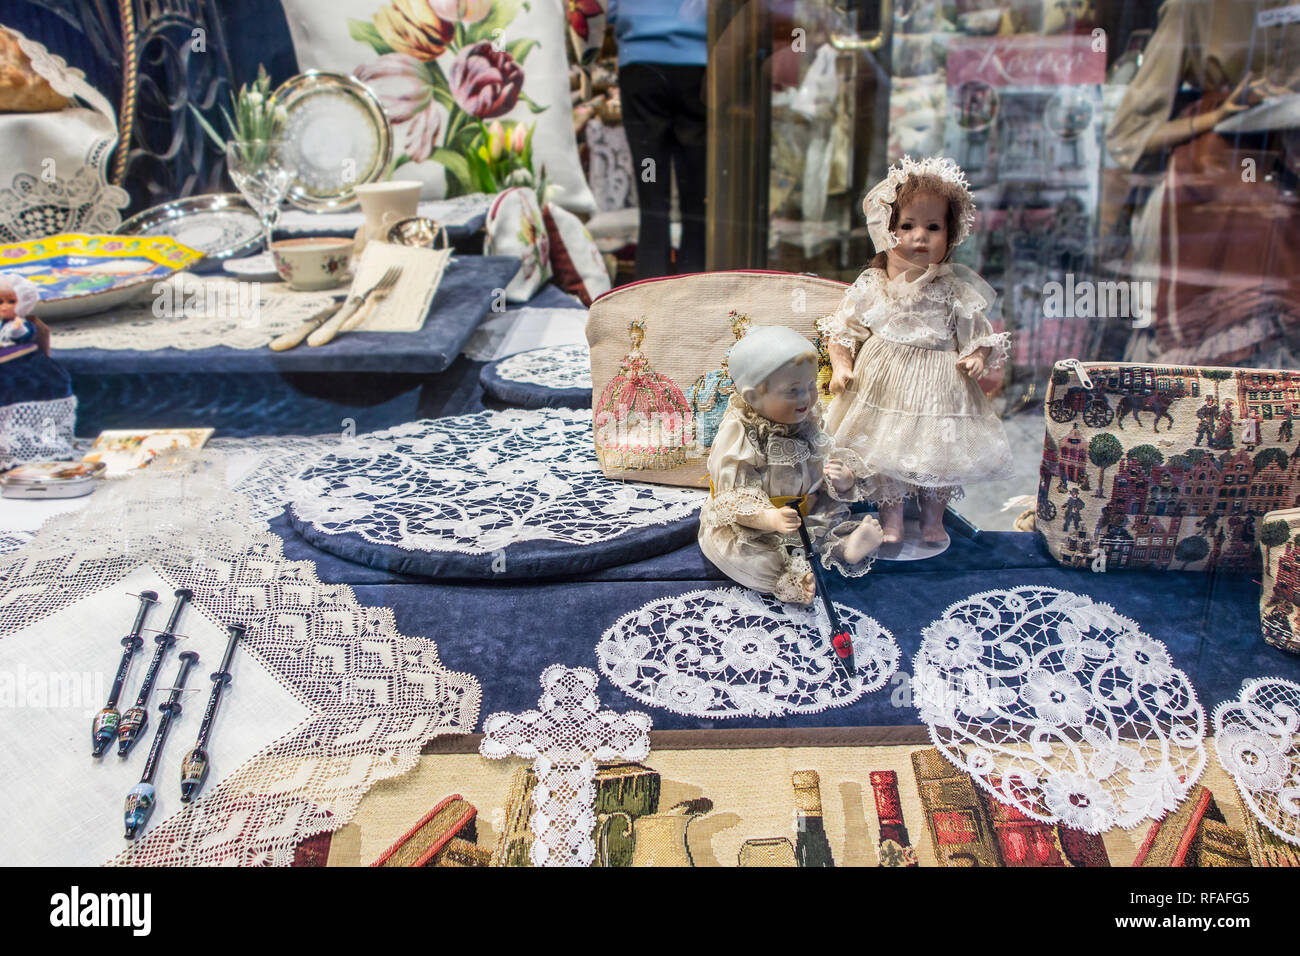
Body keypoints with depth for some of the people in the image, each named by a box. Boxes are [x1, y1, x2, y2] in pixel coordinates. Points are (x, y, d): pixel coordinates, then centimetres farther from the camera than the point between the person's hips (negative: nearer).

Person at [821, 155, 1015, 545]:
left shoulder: (956, 288, -1)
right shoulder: (871, 286, -1)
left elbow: (976, 331, 5)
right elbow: (842, 327, 5)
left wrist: (979, 355, -15)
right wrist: (840, 365, -7)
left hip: (939, 386, 0)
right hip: (883, 384, 0)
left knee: (943, 451, 3)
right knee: (883, 450, 2)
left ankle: (933, 517, 25)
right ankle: (891, 517, 20)